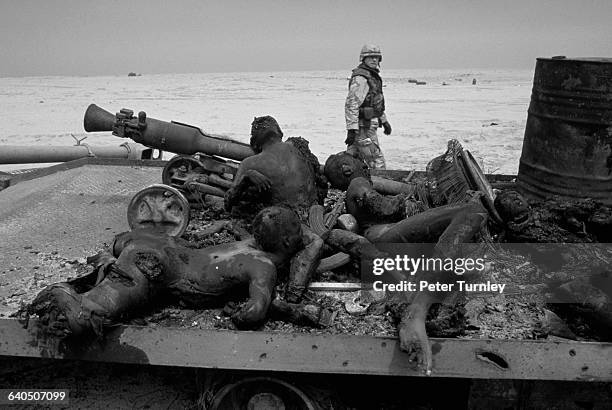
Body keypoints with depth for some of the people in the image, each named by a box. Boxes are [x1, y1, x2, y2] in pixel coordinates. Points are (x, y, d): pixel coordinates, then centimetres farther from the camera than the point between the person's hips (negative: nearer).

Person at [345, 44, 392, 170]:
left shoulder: (373, 76, 18)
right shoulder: (360, 78, -15)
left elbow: (377, 103, 29)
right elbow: (351, 104, -23)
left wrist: (384, 121, 30)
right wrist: (351, 129, -28)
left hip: (369, 124, 10)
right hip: (363, 127, -10)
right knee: (377, 162, -5)